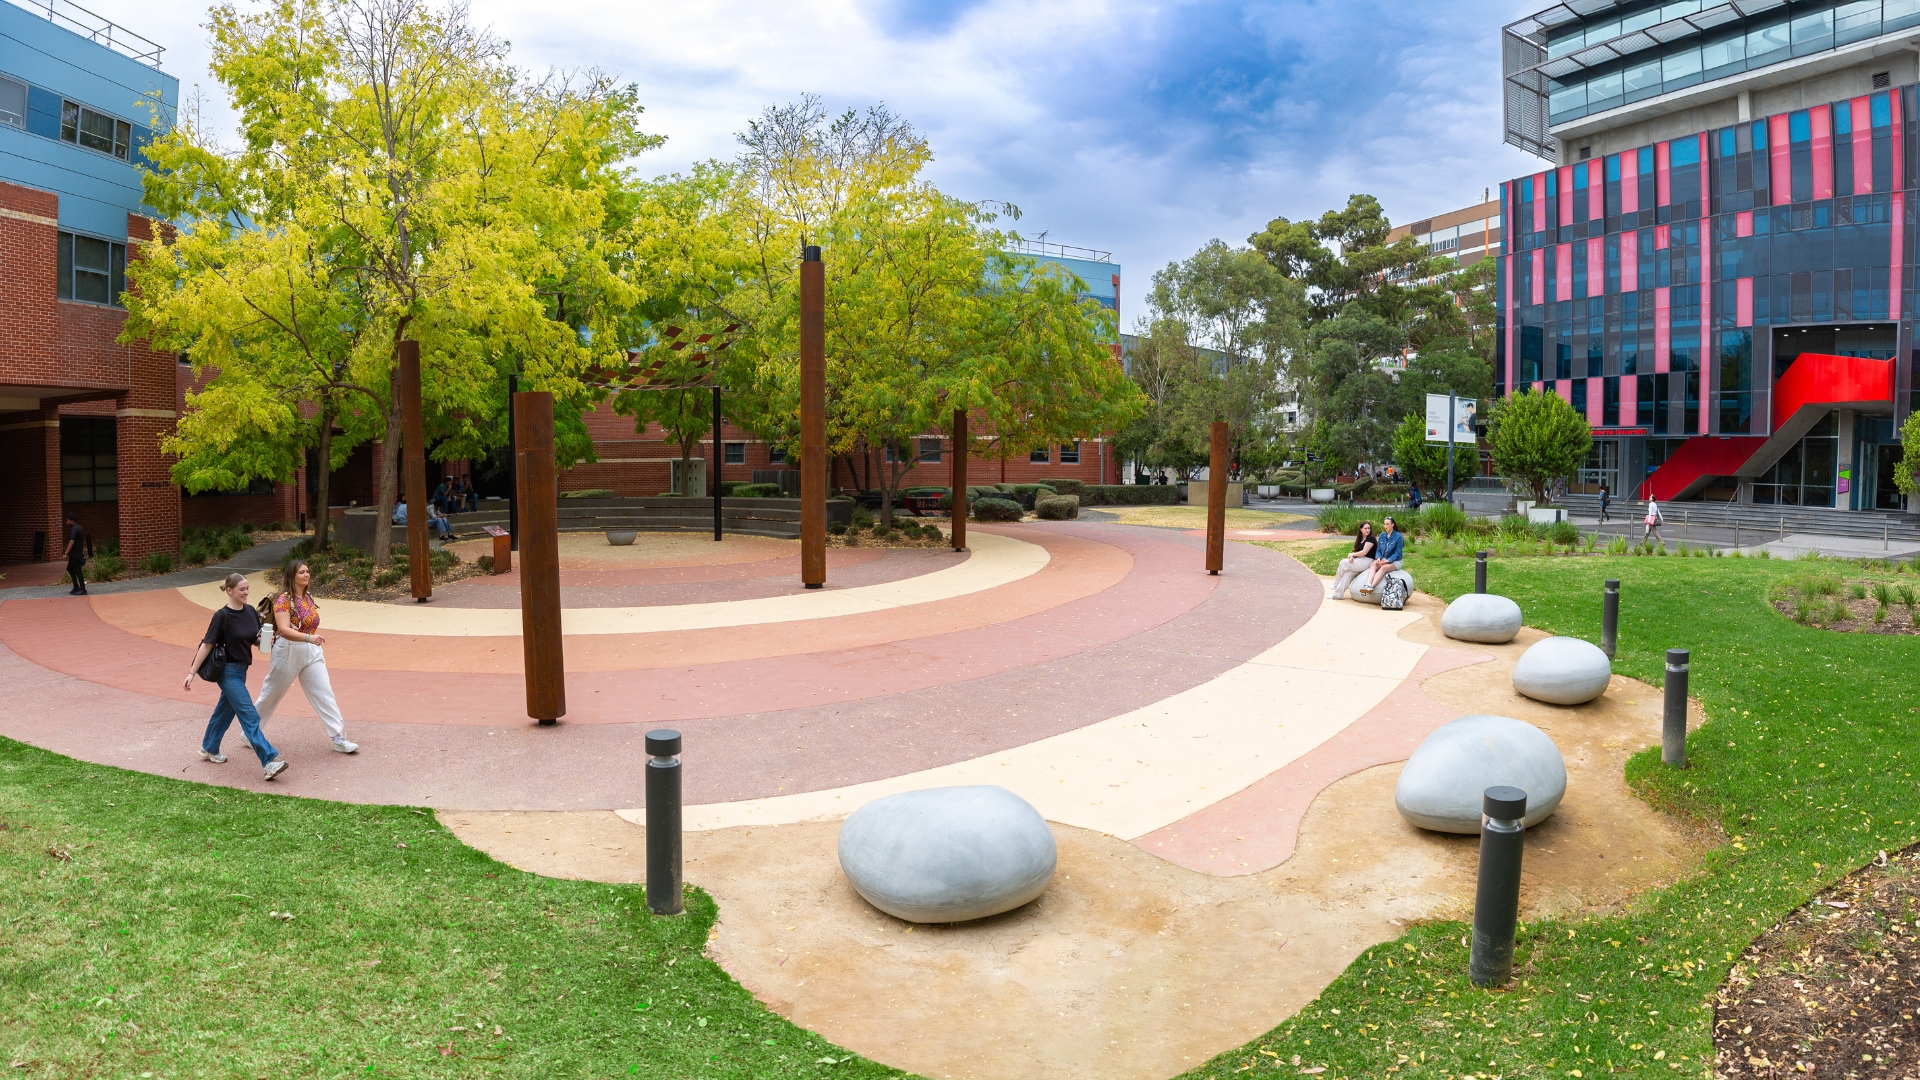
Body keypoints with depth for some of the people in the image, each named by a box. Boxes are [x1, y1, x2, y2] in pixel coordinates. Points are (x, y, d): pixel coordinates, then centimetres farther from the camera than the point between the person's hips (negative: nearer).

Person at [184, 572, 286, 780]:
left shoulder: (251, 612, 3)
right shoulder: (222, 616, -16)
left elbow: (255, 639, 12)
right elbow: (207, 644, -14)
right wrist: (192, 673, -13)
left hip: (241, 670, 7)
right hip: (228, 671, -7)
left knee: (225, 710, 23)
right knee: (249, 716, -12)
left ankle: (209, 749, 43)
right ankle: (269, 762, -16)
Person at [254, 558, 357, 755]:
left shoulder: (309, 597, 5)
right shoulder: (283, 599, -16)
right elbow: (284, 629, -29)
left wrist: (317, 639, 12)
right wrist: (308, 638, -41)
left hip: (311, 652, 6)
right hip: (288, 652, -5)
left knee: (324, 694, -1)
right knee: (271, 694, 12)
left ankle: (339, 739, -2)